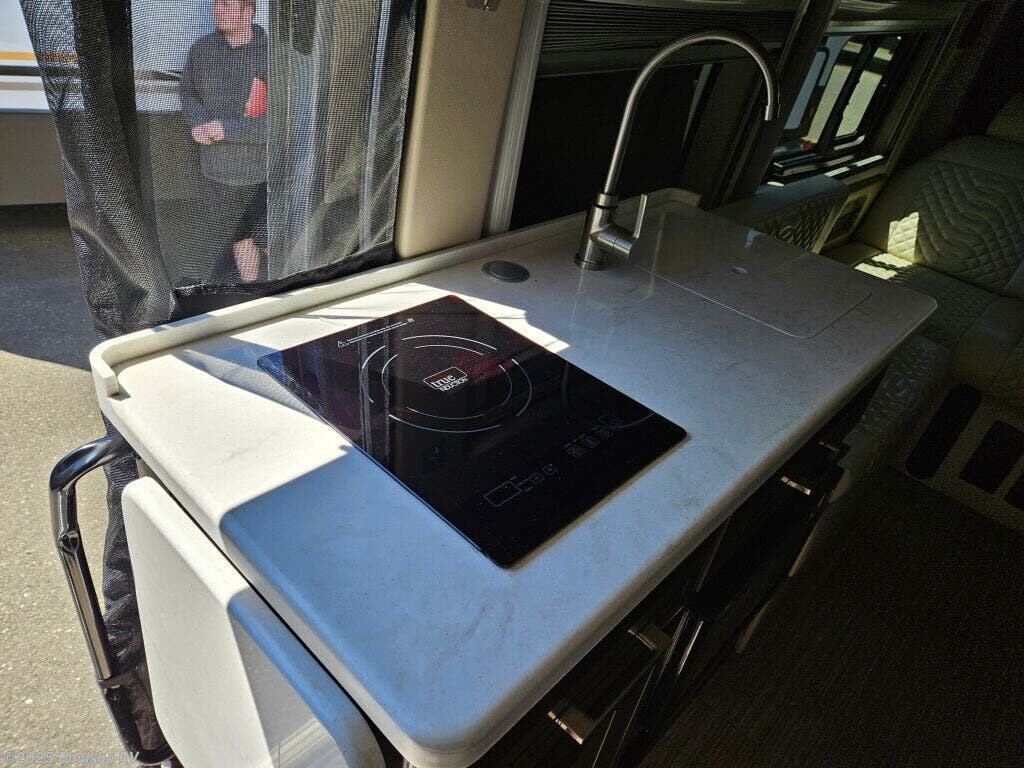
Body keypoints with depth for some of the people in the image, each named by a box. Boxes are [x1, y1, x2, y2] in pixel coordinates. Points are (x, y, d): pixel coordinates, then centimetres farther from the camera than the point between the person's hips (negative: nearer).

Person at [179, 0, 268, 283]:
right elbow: (189, 93, 14)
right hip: (220, 169, 4)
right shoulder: (202, 48, 1)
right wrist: (199, 123, -7)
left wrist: (227, 129, -19)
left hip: (265, 171, -4)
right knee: (238, 240, 17)